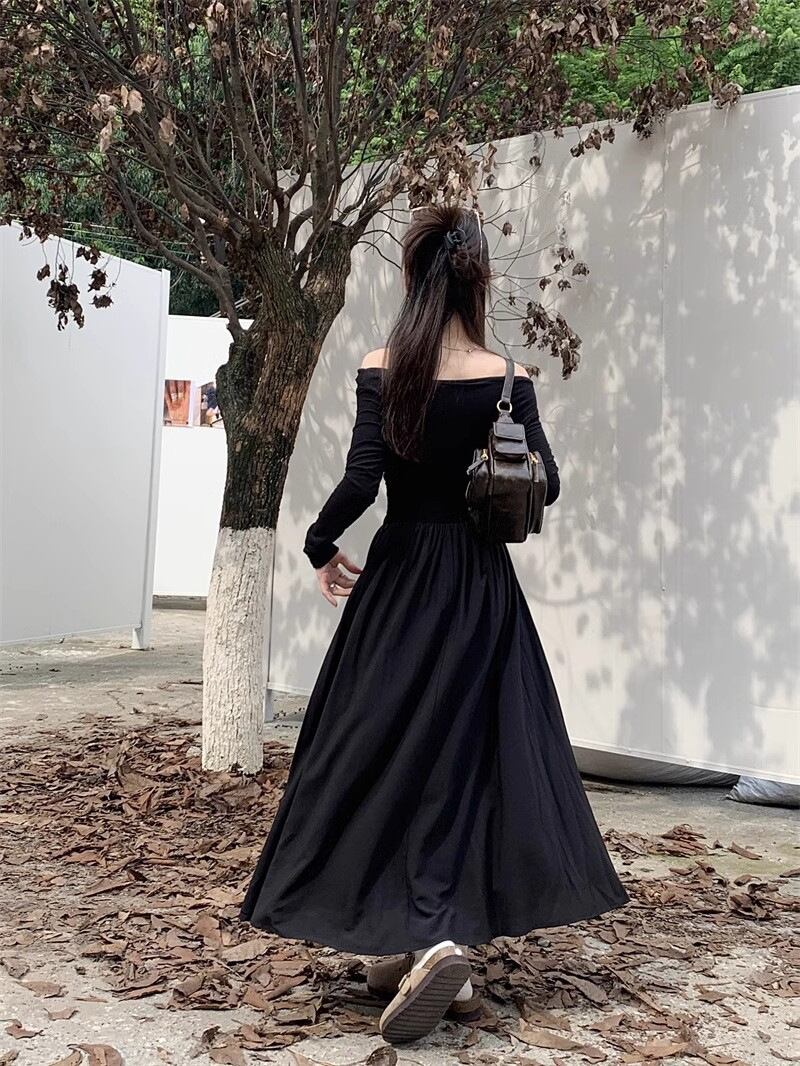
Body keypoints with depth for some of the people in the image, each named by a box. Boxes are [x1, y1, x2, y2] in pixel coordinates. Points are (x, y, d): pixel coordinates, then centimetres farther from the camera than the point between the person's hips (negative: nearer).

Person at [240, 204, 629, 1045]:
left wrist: (320, 546, 1)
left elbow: (361, 480, -15)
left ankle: (422, 944, 4)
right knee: (465, 753, 9)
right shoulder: (506, 377, -4)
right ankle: (438, 938, 9)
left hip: (399, 579, -1)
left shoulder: (381, 371, -7)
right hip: (480, 588, 1)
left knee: (386, 751, 8)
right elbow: (546, 484, -6)